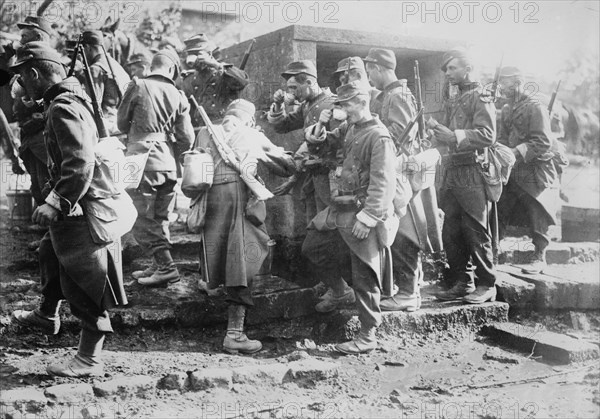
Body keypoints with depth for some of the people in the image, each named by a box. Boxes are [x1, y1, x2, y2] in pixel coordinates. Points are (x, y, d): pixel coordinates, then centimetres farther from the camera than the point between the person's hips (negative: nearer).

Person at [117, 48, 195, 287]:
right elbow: (187, 138, 2)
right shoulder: (178, 96, 4)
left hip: (142, 161, -4)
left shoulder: (138, 86, -4)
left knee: (142, 218, 0)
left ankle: (166, 267, -7)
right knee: (160, 219, 15)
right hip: (169, 165, 5)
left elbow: (121, 122, 7)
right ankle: (159, 266, 20)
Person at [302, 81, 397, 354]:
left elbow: (382, 183, -22)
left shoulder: (378, 136, -16)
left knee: (365, 277, -2)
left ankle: (368, 337, 8)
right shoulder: (349, 129, 10)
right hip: (341, 208, 9)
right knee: (311, 247, 16)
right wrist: (316, 137, 1)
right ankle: (338, 290, 35)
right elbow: (330, 141, 26)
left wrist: (367, 217, -26)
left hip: (363, 213, -9)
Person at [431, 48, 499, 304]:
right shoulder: (452, 102, 20)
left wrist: (454, 135, -25)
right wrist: (436, 128, 5)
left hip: (472, 175, -8)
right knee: (451, 232, 7)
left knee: (476, 232, -3)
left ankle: (487, 285, 6)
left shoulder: (480, 98, -4)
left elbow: (488, 135, -16)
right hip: (450, 174, 8)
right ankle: (462, 282, 16)